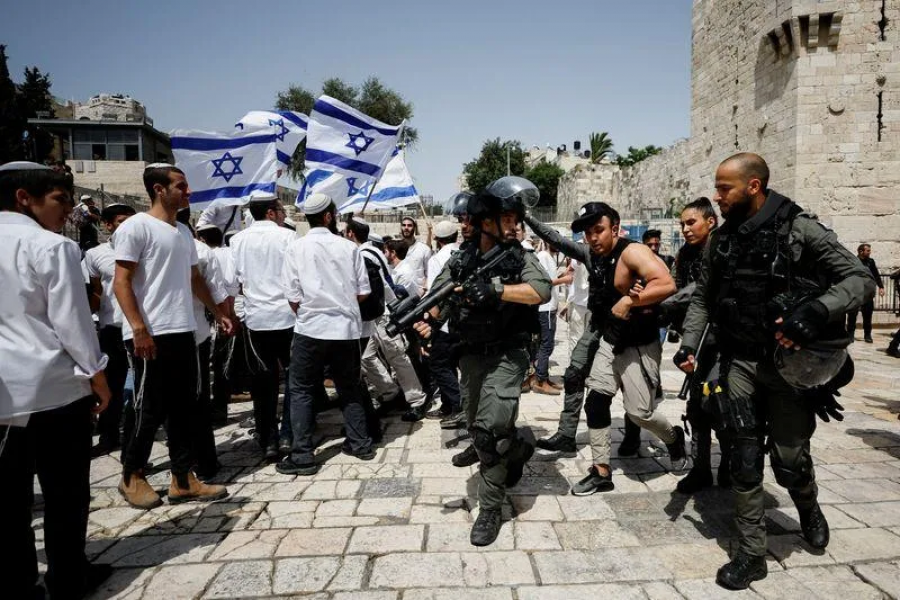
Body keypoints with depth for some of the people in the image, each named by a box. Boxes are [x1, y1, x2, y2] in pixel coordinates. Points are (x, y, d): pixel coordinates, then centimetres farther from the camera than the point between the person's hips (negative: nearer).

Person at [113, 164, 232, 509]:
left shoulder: (183, 232, 16)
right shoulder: (136, 227, -7)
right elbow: (122, 282, -12)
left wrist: (217, 312, 21)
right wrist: (139, 329, -19)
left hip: (183, 332, 8)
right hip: (151, 335, -8)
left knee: (183, 407, 9)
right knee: (149, 408, 1)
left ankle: (183, 479, 18)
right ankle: (132, 476, 21)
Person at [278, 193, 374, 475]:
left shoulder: (296, 247, -4)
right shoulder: (349, 247, 0)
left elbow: (293, 296, -5)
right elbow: (363, 292, 1)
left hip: (310, 329, -2)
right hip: (347, 328, 3)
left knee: (302, 391, 8)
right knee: (349, 388, 17)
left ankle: (302, 455, 6)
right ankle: (360, 443, 24)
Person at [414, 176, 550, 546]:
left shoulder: (520, 258, -6)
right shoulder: (461, 260, 1)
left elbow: (542, 290, -24)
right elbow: (439, 299, -4)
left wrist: (495, 290, -33)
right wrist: (426, 321, -26)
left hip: (505, 357, -4)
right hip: (470, 356, 5)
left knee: (490, 430, -14)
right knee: (477, 426, 20)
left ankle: (490, 509, 6)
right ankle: (517, 449, 51)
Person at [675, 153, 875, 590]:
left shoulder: (799, 229, -10)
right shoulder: (720, 240, 4)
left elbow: (861, 280, -10)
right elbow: (703, 298, 13)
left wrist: (815, 311, -28)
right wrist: (689, 344, 1)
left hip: (790, 363, -3)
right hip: (740, 362, 3)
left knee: (789, 461, 5)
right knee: (745, 461, 3)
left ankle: (807, 506, 41)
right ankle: (751, 553, 17)